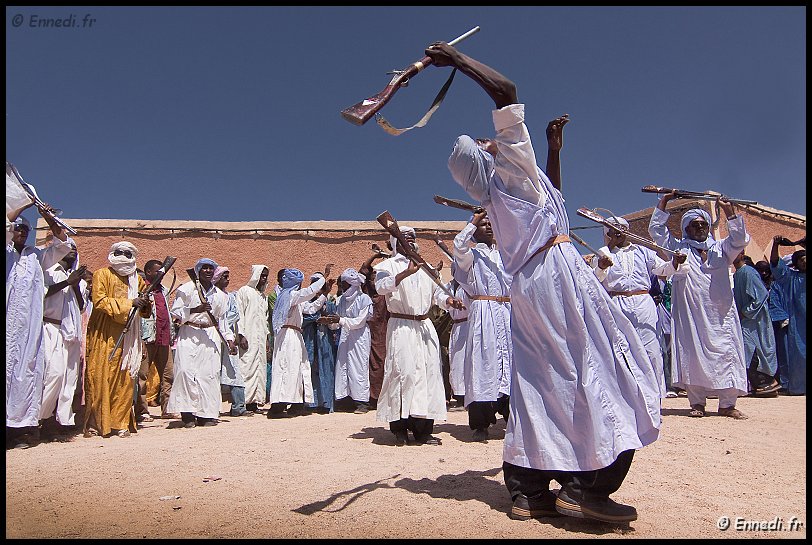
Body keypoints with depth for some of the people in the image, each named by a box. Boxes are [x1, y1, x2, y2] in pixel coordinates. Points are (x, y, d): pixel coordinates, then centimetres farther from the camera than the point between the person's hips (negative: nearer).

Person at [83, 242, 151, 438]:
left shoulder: (137, 279, 18)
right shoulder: (102, 274, 5)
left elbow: (145, 311, 20)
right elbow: (99, 301, -9)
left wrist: (144, 303, -3)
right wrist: (128, 303, -15)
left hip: (128, 335, 4)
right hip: (104, 335, -4)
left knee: (125, 379, 1)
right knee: (100, 377, -4)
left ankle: (121, 422, 6)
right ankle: (95, 423, 2)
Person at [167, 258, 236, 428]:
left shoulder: (220, 294, 17)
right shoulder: (187, 289, 4)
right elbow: (175, 311, -2)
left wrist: (229, 340, 15)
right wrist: (195, 310, -16)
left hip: (211, 336, 3)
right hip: (189, 335, -3)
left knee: (210, 373, -5)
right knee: (186, 371, -14)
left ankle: (206, 414, 0)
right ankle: (188, 414, -10)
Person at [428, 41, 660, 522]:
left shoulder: (495, 190, 19)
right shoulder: (510, 167, -3)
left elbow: (551, 192, 36)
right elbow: (506, 91, -11)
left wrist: (555, 147, 34)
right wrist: (458, 58, -1)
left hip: (529, 285, 8)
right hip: (557, 271, -8)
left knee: (539, 386, 6)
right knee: (596, 374, -5)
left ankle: (528, 491, 7)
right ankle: (586, 486, -8)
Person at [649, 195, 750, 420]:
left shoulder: (720, 249, 19)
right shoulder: (679, 248, 13)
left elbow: (740, 240, 3)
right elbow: (656, 229, 8)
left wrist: (729, 210, -3)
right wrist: (663, 201, 5)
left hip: (721, 315, 2)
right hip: (690, 315, -2)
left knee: (726, 354, -1)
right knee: (693, 355, -3)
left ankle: (727, 404, 6)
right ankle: (697, 403, 4)